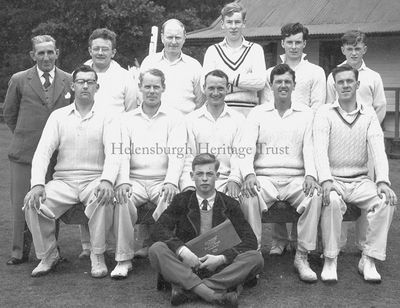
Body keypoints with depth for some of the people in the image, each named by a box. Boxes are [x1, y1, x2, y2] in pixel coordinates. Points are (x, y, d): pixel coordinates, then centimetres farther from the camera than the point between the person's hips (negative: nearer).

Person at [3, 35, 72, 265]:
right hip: (24, 152, 0)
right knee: (21, 203, 3)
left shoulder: (70, 81, 5)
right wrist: (24, 136, 10)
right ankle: (20, 252, 15)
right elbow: (9, 114, 13)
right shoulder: (19, 80, 5)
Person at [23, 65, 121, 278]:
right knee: (32, 203, -23)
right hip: (63, 181, 2)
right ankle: (48, 254, 1)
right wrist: (37, 184, -18)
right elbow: (43, 152, 0)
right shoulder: (58, 116, 10)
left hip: (94, 181, -2)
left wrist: (107, 180, -32)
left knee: (104, 199, -35)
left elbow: (113, 153, -10)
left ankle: (97, 256, -14)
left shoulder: (106, 117, 4)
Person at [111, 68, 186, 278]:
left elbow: (176, 153, -5)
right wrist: (122, 181, -19)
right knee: (122, 200, -29)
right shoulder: (127, 119, 14)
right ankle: (123, 259, -18)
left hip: (163, 181, -1)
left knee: (171, 201, -32)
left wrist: (171, 181, -24)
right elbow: (121, 153, 1)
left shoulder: (175, 117, 9)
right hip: (135, 180, 1)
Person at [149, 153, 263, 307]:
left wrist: (222, 258, -17)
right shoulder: (182, 200, 8)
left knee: (256, 258, -26)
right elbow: (159, 229, -5)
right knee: (156, 249, -27)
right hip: (185, 265, 0)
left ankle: (184, 288, -32)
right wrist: (182, 250, -23)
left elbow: (250, 240, -1)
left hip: (219, 267, 0)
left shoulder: (229, 204, 7)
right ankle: (216, 295, -38)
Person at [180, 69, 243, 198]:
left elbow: (239, 154, 2)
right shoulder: (190, 119, 13)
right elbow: (187, 157, 4)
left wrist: (235, 179, -17)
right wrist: (188, 185, -12)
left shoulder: (238, 119, 13)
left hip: (226, 180, 0)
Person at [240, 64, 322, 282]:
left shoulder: (306, 114, 14)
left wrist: (310, 175, -18)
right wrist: (248, 173, -21)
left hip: (296, 178, 1)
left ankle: (302, 256, -18)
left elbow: (310, 148, 3)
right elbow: (246, 147, 0)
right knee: (249, 196, -33)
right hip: (264, 178, 0)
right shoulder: (258, 113, 12)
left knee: (315, 195, -31)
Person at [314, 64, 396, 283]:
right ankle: (330, 260, -20)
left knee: (386, 201, -24)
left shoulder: (369, 115, 9)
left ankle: (368, 260, -13)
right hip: (334, 179, -2)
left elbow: (378, 149, -3)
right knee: (333, 200, -35)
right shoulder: (325, 113, 1)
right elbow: (320, 149, -13)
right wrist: (326, 180, -30)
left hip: (360, 180, 3)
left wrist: (383, 181, -20)